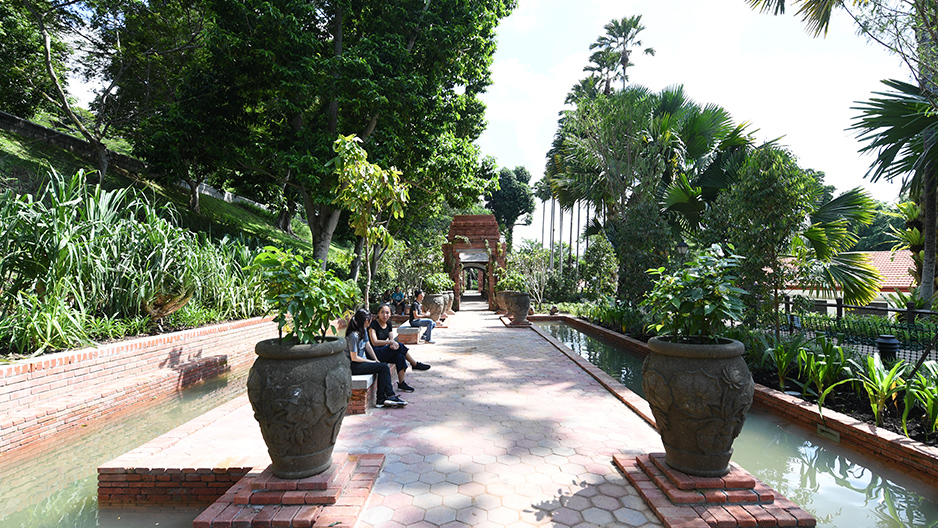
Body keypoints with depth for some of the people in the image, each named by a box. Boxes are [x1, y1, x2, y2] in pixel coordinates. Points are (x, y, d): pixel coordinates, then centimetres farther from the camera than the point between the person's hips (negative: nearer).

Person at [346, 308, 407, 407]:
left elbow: (368, 346, 13)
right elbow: (354, 358, -19)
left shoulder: (362, 331, 8)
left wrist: (376, 360, 3)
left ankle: (381, 399, -9)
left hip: (362, 361, 9)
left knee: (383, 367, -9)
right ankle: (389, 395, -7)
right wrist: (372, 362, -10)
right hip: (354, 366, -9)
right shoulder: (353, 335, -21)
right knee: (383, 367, -16)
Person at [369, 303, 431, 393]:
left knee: (400, 356, -23)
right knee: (399, 346, -25)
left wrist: (392, 345, -20)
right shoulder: (373, 324, -12)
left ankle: (401, 383, -19)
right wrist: (390, 342, -28)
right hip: (375, 353, -7)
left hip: (384, 352, 7)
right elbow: (374, 342, -23)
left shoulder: (388, 324, 10)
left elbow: (392, 340, 5)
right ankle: (416, 364, -13)